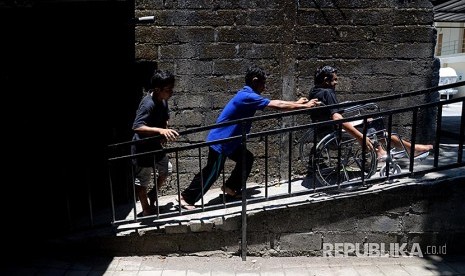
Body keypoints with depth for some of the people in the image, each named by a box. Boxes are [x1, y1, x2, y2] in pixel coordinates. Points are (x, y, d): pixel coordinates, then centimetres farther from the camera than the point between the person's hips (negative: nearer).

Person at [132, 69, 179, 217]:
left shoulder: (163, 100, -2)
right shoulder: (148, 104, -28)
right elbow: (136, 127, -39)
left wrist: (165, 132, -4)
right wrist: (160, 130, -49)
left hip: (155, 144, 9)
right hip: (142, 147, -9)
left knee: (166, 169, 22)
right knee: (142, 181, 7)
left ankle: (152, 194, 43)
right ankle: (146, 211, 24)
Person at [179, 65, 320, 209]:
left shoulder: (248, 95, 9)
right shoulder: (248, 96, -21)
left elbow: (274, 103, 16)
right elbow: (278, 106, -20)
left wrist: (296, 103, 16)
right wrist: (304, 106, -12)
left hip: (229, 140, 10)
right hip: (219, 141, -10)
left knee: (246, 158, 15)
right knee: (211, 173, 0)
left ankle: (230, 188, 25)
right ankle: (187, 198, 13)